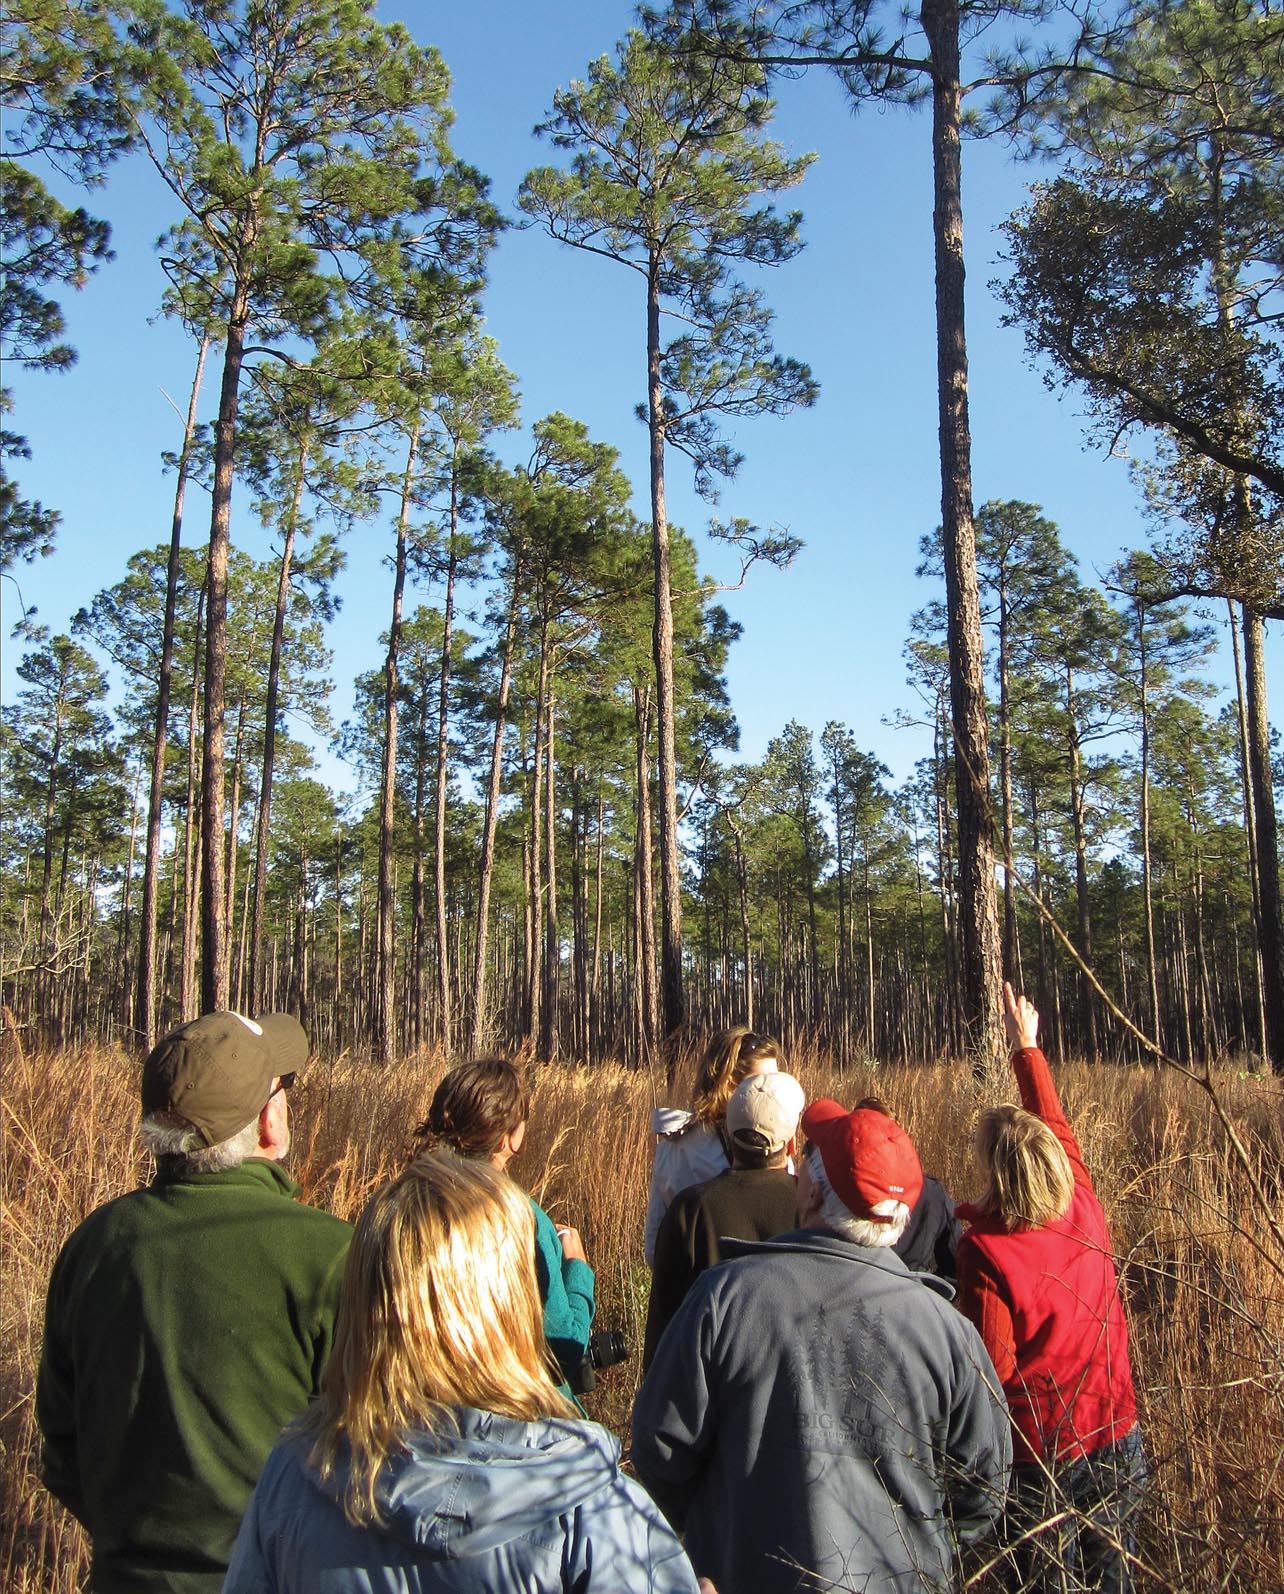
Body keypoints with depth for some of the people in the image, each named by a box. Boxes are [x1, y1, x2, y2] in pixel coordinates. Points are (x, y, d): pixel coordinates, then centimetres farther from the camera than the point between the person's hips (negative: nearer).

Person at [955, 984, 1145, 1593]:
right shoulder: (1085, 1212, -9)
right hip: (1117, 1438, 5)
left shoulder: (984, 1251, -25)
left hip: (1040, 1456, -5)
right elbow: (1056, 1123, 7)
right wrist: (1027, 1047, 19)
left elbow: (995, 1366, -20)